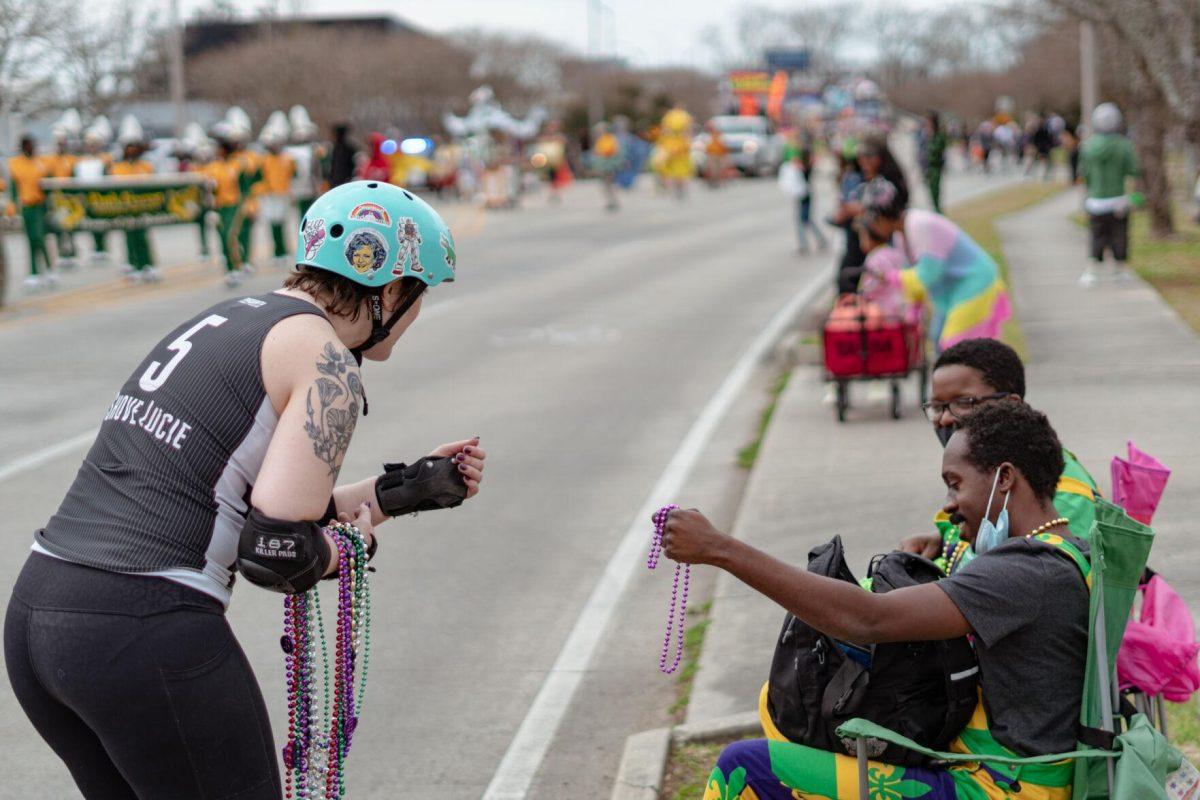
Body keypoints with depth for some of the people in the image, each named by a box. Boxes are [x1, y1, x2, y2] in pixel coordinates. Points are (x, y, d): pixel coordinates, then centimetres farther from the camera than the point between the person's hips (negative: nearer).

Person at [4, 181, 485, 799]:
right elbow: (273, 550, -16)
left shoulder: (221, 322, 19)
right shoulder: (328, 363, -7)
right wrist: (352, 546, 5)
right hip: (146, 633, -8)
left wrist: (400, 491, 25)